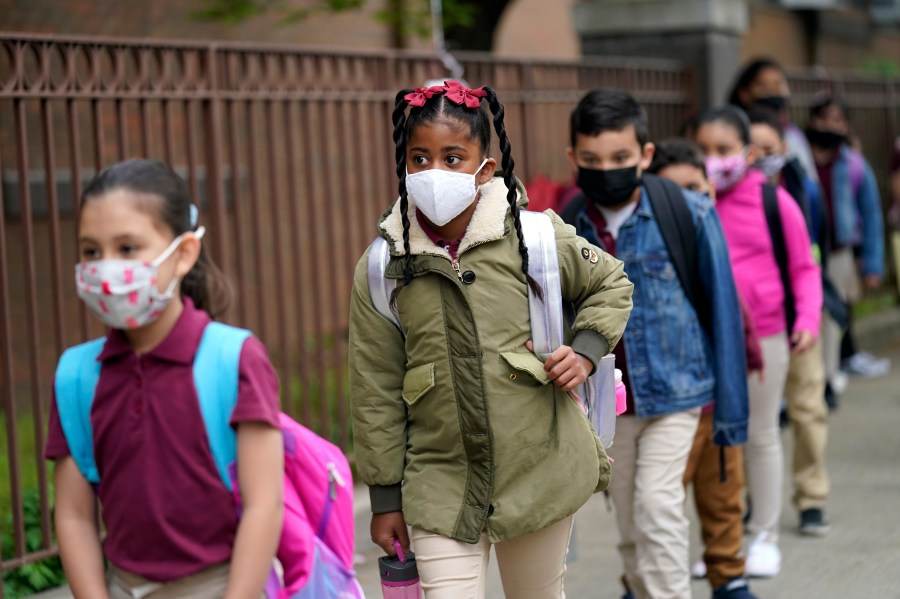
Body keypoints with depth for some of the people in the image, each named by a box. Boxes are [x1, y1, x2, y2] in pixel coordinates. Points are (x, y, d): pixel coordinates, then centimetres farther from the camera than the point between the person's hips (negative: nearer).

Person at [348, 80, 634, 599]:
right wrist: (386, 496, 4)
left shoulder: (534, 236, -6)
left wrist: (586, 351, -4)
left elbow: (611, 283, 14)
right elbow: (376, 391, 2)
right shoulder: (381, 268, -3)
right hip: (440, 483, 0)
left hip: (539, 469, 0)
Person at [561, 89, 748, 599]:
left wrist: (731, 407, -3)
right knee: (631, 528, 11)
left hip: (675, 392, -3)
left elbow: (723, 310, -4)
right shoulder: (566, 229, -3)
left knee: (657, 506, -16)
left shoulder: (691, 216, -10)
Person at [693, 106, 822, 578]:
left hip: (763, 337, -1)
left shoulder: (774, 202, -6)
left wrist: (808, 318, -9)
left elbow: (803, 267, 3)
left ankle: (764, 536, 25)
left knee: (761, 436, 12)